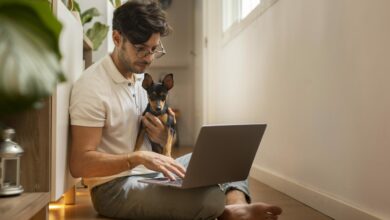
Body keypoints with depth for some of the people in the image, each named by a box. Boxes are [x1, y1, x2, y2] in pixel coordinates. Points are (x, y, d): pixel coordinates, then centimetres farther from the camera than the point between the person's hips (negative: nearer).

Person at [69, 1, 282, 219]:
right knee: (212, 198, -32)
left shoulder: (141, 78, 9)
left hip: (150, 174, 9)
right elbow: (79, 164, -20)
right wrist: (138, 157, -31)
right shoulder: (92, 87, -17)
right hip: (114, 186, -9)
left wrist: (161, 138, -5)